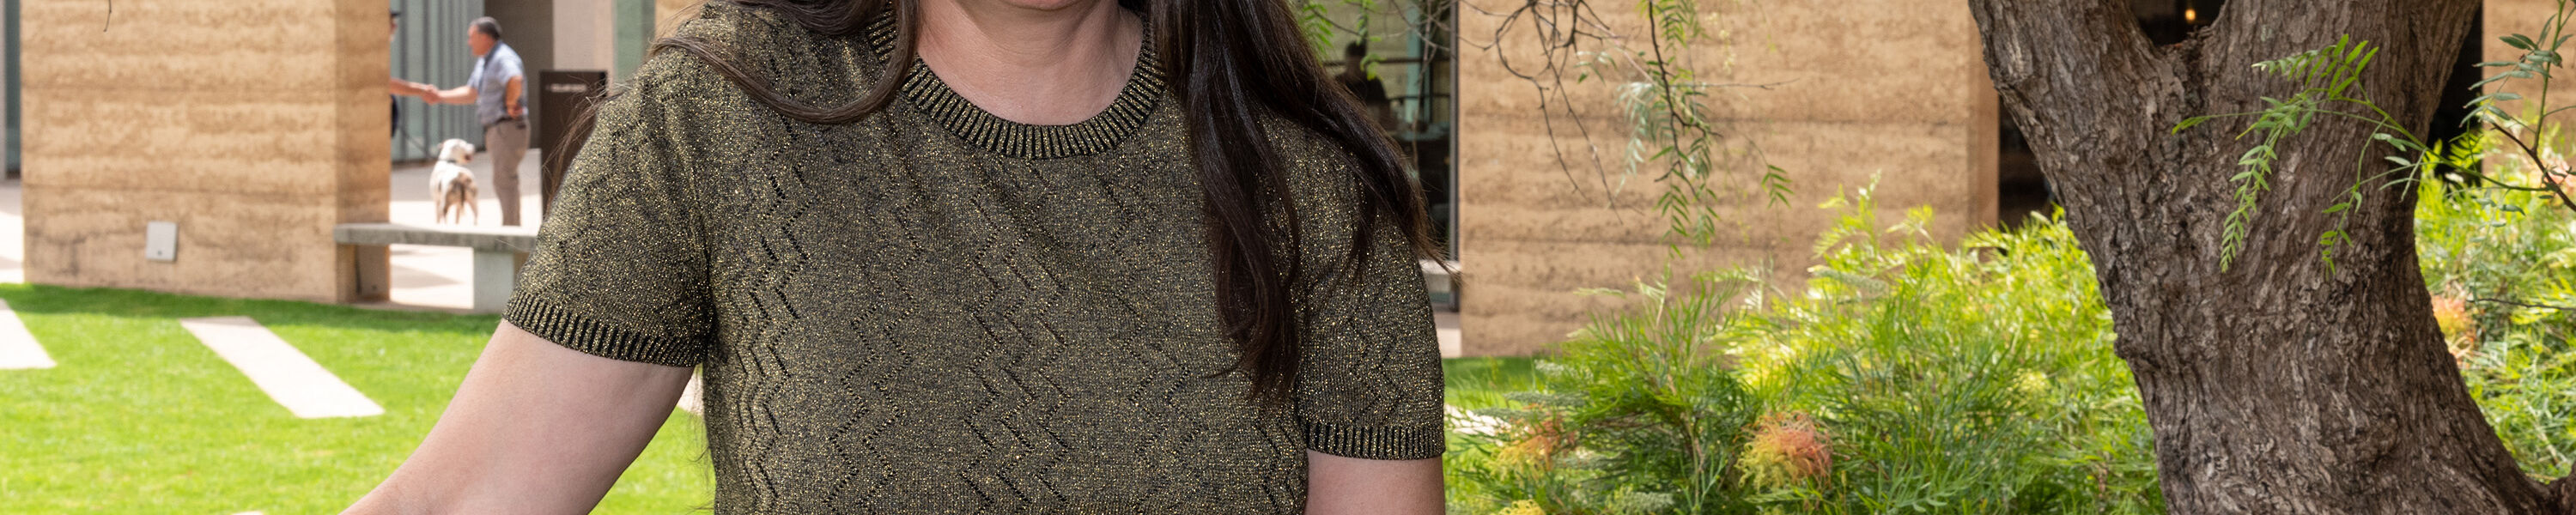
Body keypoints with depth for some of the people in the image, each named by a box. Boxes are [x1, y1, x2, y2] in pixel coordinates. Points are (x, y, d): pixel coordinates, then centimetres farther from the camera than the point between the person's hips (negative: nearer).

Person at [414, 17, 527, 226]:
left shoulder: (503, 58, -16)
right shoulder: (484, 61, 18)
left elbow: (515, 79, -37)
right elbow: (471, 93, 25)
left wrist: (511, 103, -24)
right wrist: (440, 96, 18)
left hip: (507, 127, -11)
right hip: (495, 129, 11)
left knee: (504, 180, -11)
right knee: (505, 181, 14)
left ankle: (510, 228, -11)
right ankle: (513, 227, 19)